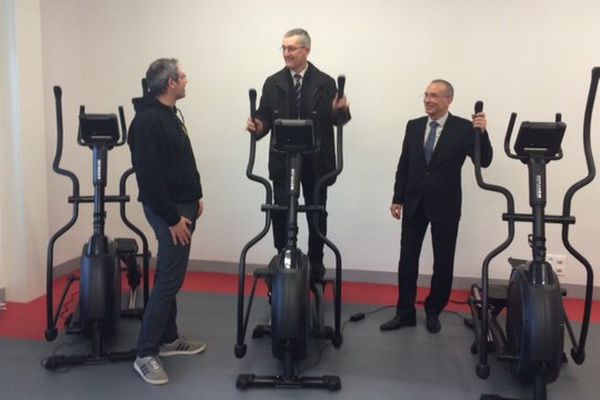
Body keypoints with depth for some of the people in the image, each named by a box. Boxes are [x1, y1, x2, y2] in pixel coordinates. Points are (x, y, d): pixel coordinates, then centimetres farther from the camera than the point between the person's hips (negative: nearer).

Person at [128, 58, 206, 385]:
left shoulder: (169, 114, 14)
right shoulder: (147, 120, -19)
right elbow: (150, 176, -24)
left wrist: (195, 196, 18)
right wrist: (172, 218, -22)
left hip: (181, 205, 10)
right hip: (168, 211, -10)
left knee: (170, 277, 16)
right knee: (169, 279, -8)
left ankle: (168, 339, 27)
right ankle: (145, 354, 0)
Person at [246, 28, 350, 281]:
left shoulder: (325, 83, 0)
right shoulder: (273, 83, 5)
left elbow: (336, 119, 0)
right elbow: (266, 117, 3)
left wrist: (341, 111, -22)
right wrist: (258, 126, -18)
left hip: (315, 162, -1)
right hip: (282, 161, 1)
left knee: (317, 215, 9)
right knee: (280, 214, 2)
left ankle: (316, 268, 22)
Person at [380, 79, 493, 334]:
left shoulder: (463, 128, -5)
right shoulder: (414, 126, 6)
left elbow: (484, 161, -14)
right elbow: (404, 165, 8)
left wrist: (482, 132, -29)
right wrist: (397, 199, 5)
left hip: (445, 205, -3)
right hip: (414, 203, 3)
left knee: (443, 263, 7)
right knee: (407, 259, 5)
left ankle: (433, 312, 25)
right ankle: (405, 313, 17)